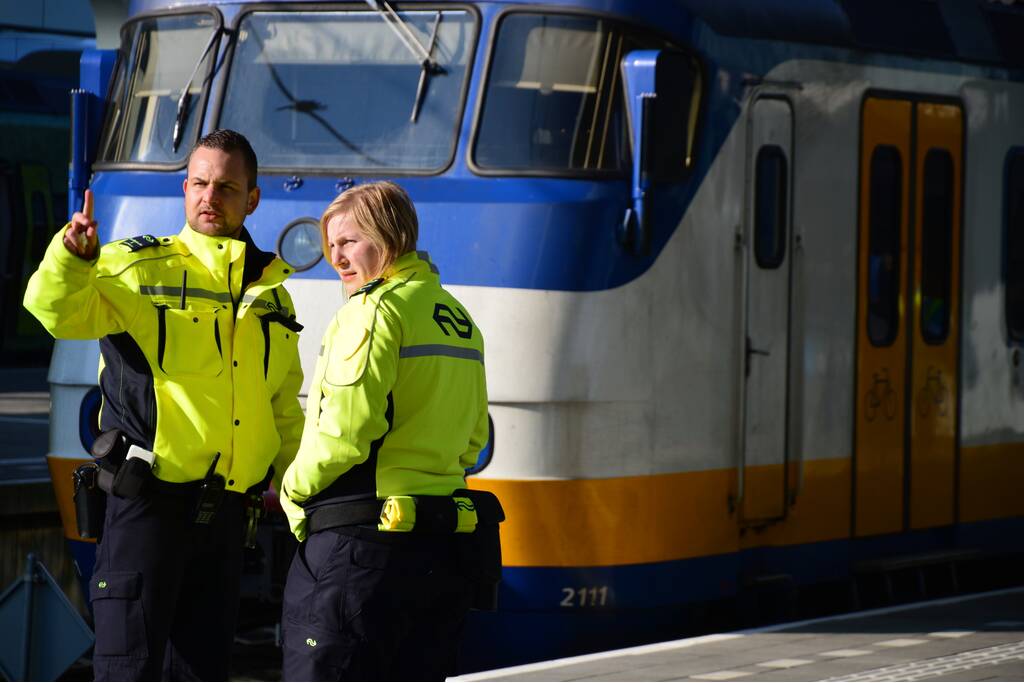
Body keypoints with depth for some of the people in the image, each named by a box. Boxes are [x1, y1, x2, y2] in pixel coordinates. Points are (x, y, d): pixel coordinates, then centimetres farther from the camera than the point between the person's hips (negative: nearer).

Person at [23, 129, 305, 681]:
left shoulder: (269, 289, 15)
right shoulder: (139, 268, -2)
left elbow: (284, 404, 23)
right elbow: (59, 314, -19)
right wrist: (71, 257, -38)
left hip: (227, 509, 6)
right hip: (148, 502, -5)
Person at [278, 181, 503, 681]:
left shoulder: (375, 309, -12)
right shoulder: (458, 318, 16)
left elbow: (343, 431, -19)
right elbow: (472, 439, 22)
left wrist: (295, 487, -3)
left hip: (360, 545, -9)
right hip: (444, 546, 9)